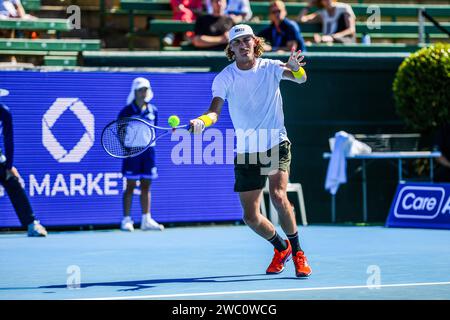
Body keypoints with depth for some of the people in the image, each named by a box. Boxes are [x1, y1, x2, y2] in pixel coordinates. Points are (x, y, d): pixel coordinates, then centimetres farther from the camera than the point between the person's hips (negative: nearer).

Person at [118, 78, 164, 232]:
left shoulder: (153, 111, 9)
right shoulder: (126, 112, -4)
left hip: (148, 150, 4)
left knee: (146, 186, 7)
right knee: (130, 186, -2)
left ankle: (146, 220, 11)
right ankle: (126, 220, 3)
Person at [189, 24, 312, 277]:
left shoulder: (270, 67, -6)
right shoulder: (224, 78, -5)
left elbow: (300, 78, -22)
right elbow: (215, 111, -15)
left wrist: (295, 67, -45)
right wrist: (201, 122, -37)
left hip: (276, 144, -2)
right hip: (245, 152, 2)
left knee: (278, 194, -26)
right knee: (251, 217, 2)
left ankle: (297, 253, -8)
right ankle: (281, 248, 32)